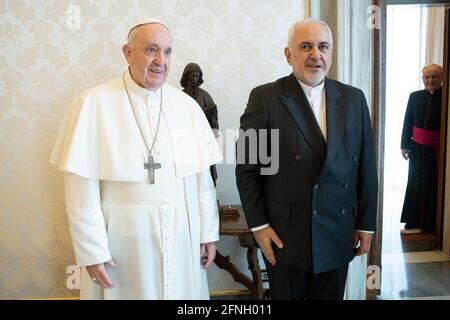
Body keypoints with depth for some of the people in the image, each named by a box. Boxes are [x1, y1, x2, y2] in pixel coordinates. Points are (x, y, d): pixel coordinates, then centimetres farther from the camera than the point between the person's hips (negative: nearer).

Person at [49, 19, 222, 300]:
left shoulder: (187, 105, 2)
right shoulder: (93, 104, -8)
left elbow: (203, 178, 4)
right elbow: (82, 187, -9)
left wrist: (209, 232, 5)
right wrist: (91, 250, -10)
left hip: (183, 238, 3)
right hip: (123, 239, -3)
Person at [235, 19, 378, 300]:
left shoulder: (354, 99, 3)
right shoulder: (265, 98, -7)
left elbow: (366, 167, 6)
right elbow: (247, 167, -6)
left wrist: (366, 224, 6)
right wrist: (258, 225, -7)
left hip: (339, 236, 3)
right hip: (284, 236, -3)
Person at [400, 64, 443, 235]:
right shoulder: (415, 97, 4)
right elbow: (407, 123, 7)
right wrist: (405, 146, 5)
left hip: (437, 150, -3)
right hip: (418, 148, 3)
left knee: (435, 185, 6)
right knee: (416, 184, 10)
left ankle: (431, 224, 19)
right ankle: (415, 223, 21)